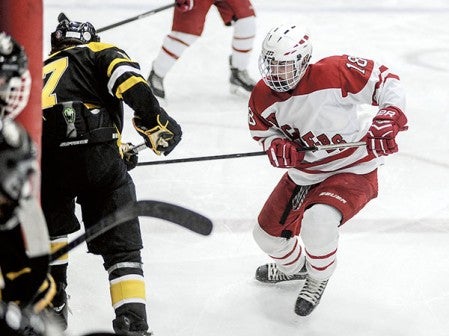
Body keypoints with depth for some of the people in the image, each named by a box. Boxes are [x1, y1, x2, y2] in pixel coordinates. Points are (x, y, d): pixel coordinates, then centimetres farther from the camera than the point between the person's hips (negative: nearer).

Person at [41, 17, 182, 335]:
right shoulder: (102, 53, 24)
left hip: (42, 156, 3)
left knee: (52, 223, 33)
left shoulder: (43, 68, 37)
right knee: (121, 246, 6)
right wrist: (155, 121, -4)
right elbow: (129, 81, 0)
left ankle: (52, 305, 31)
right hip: (95, 152, -3)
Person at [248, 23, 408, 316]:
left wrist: (390, 117, -35)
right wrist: (276, 144, -17)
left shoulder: (335, 72, -28)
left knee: (317, 221, -33)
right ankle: (294, 266, 51)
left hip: (354, 170, -7)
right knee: (268, 233, 14)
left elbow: (385, 80, -20)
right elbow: (262, 129, 7)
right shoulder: (263, 96, -10)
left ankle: (318, 280, 0)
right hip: (304, 173, 7)